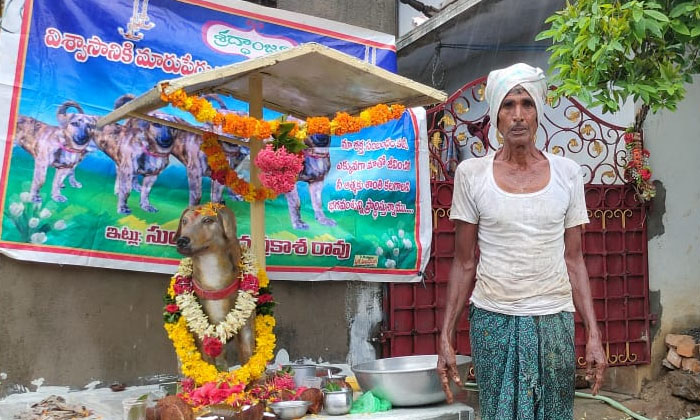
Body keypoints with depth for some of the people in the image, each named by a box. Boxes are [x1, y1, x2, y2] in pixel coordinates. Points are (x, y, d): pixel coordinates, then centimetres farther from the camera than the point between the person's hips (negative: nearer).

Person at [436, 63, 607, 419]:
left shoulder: (566, 173, 3)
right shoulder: (471, 173, -2)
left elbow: (574, 260, 6)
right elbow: (464, 264, 1)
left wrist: (593, 334, 1)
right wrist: (446, 338, -3)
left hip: (554, 321, 2)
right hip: (493, 320, -1)